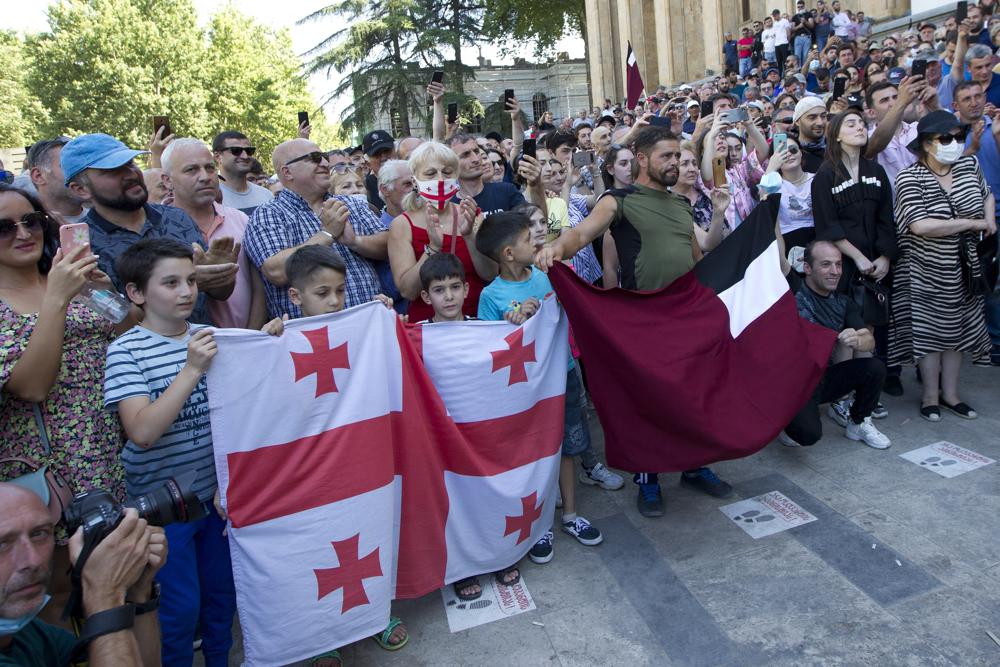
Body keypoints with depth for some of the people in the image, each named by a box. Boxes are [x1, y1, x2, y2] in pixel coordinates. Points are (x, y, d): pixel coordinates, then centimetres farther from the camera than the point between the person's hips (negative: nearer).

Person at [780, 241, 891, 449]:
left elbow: (870, 341, -3)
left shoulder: (843, 303, 7)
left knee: (874, 368, -15)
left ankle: (858, 424, 10)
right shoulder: (793, 290, -12)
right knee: (809, 434, -30)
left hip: (823, 379, 7)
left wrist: (856, 340, -25)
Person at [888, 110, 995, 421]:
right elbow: (920, 225, -27)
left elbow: (988, 195, 21)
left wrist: (990, 218, 1)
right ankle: (930, 397, 18)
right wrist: (974, 223, -18)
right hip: (928, 271, -5)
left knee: (957, 328, 13)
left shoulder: (969, 165, 0)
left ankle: (950, 393, 27)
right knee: (929, 331, 4)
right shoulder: (910, 178, -17)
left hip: (963, 268, 5)